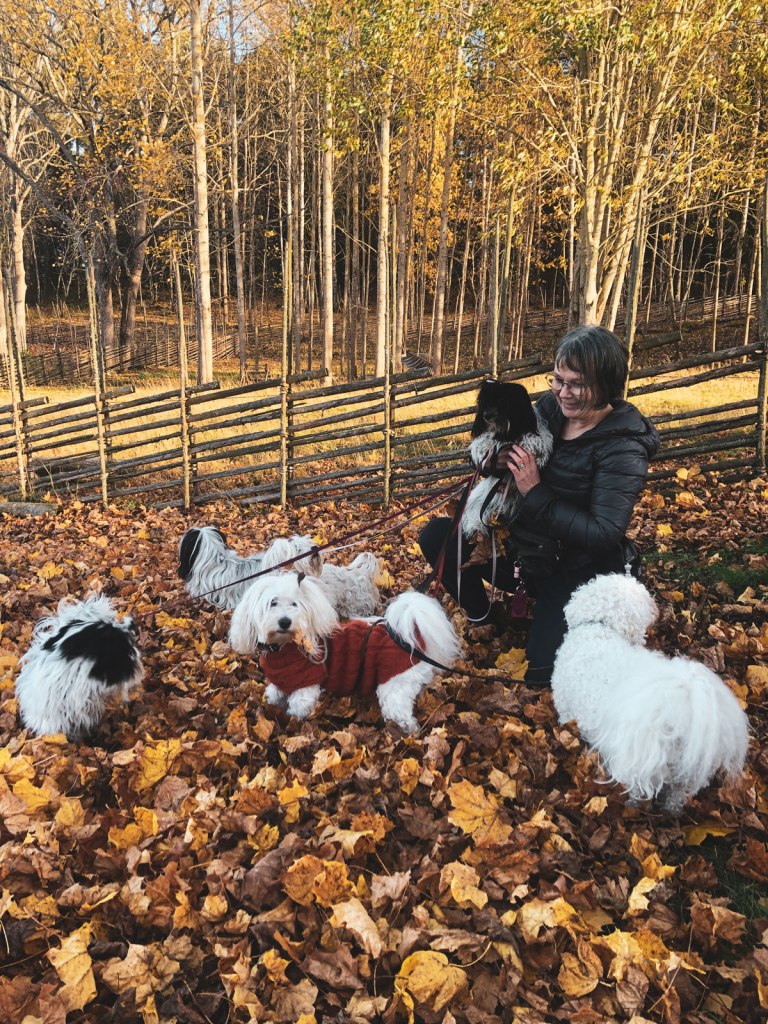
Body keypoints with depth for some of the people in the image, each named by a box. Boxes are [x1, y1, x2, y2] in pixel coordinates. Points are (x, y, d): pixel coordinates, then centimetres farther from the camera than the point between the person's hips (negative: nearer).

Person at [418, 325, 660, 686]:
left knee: (540, 673, -20)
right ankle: (485, 620, 11)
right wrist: (500, 460, -18)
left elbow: (604, 534, -27)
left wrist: (536, 493, -27)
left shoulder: (624, 447, -20)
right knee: (435, 535, -8)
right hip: (521, 549, 6)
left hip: (575, 571, -6)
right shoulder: (549, 407, -4)